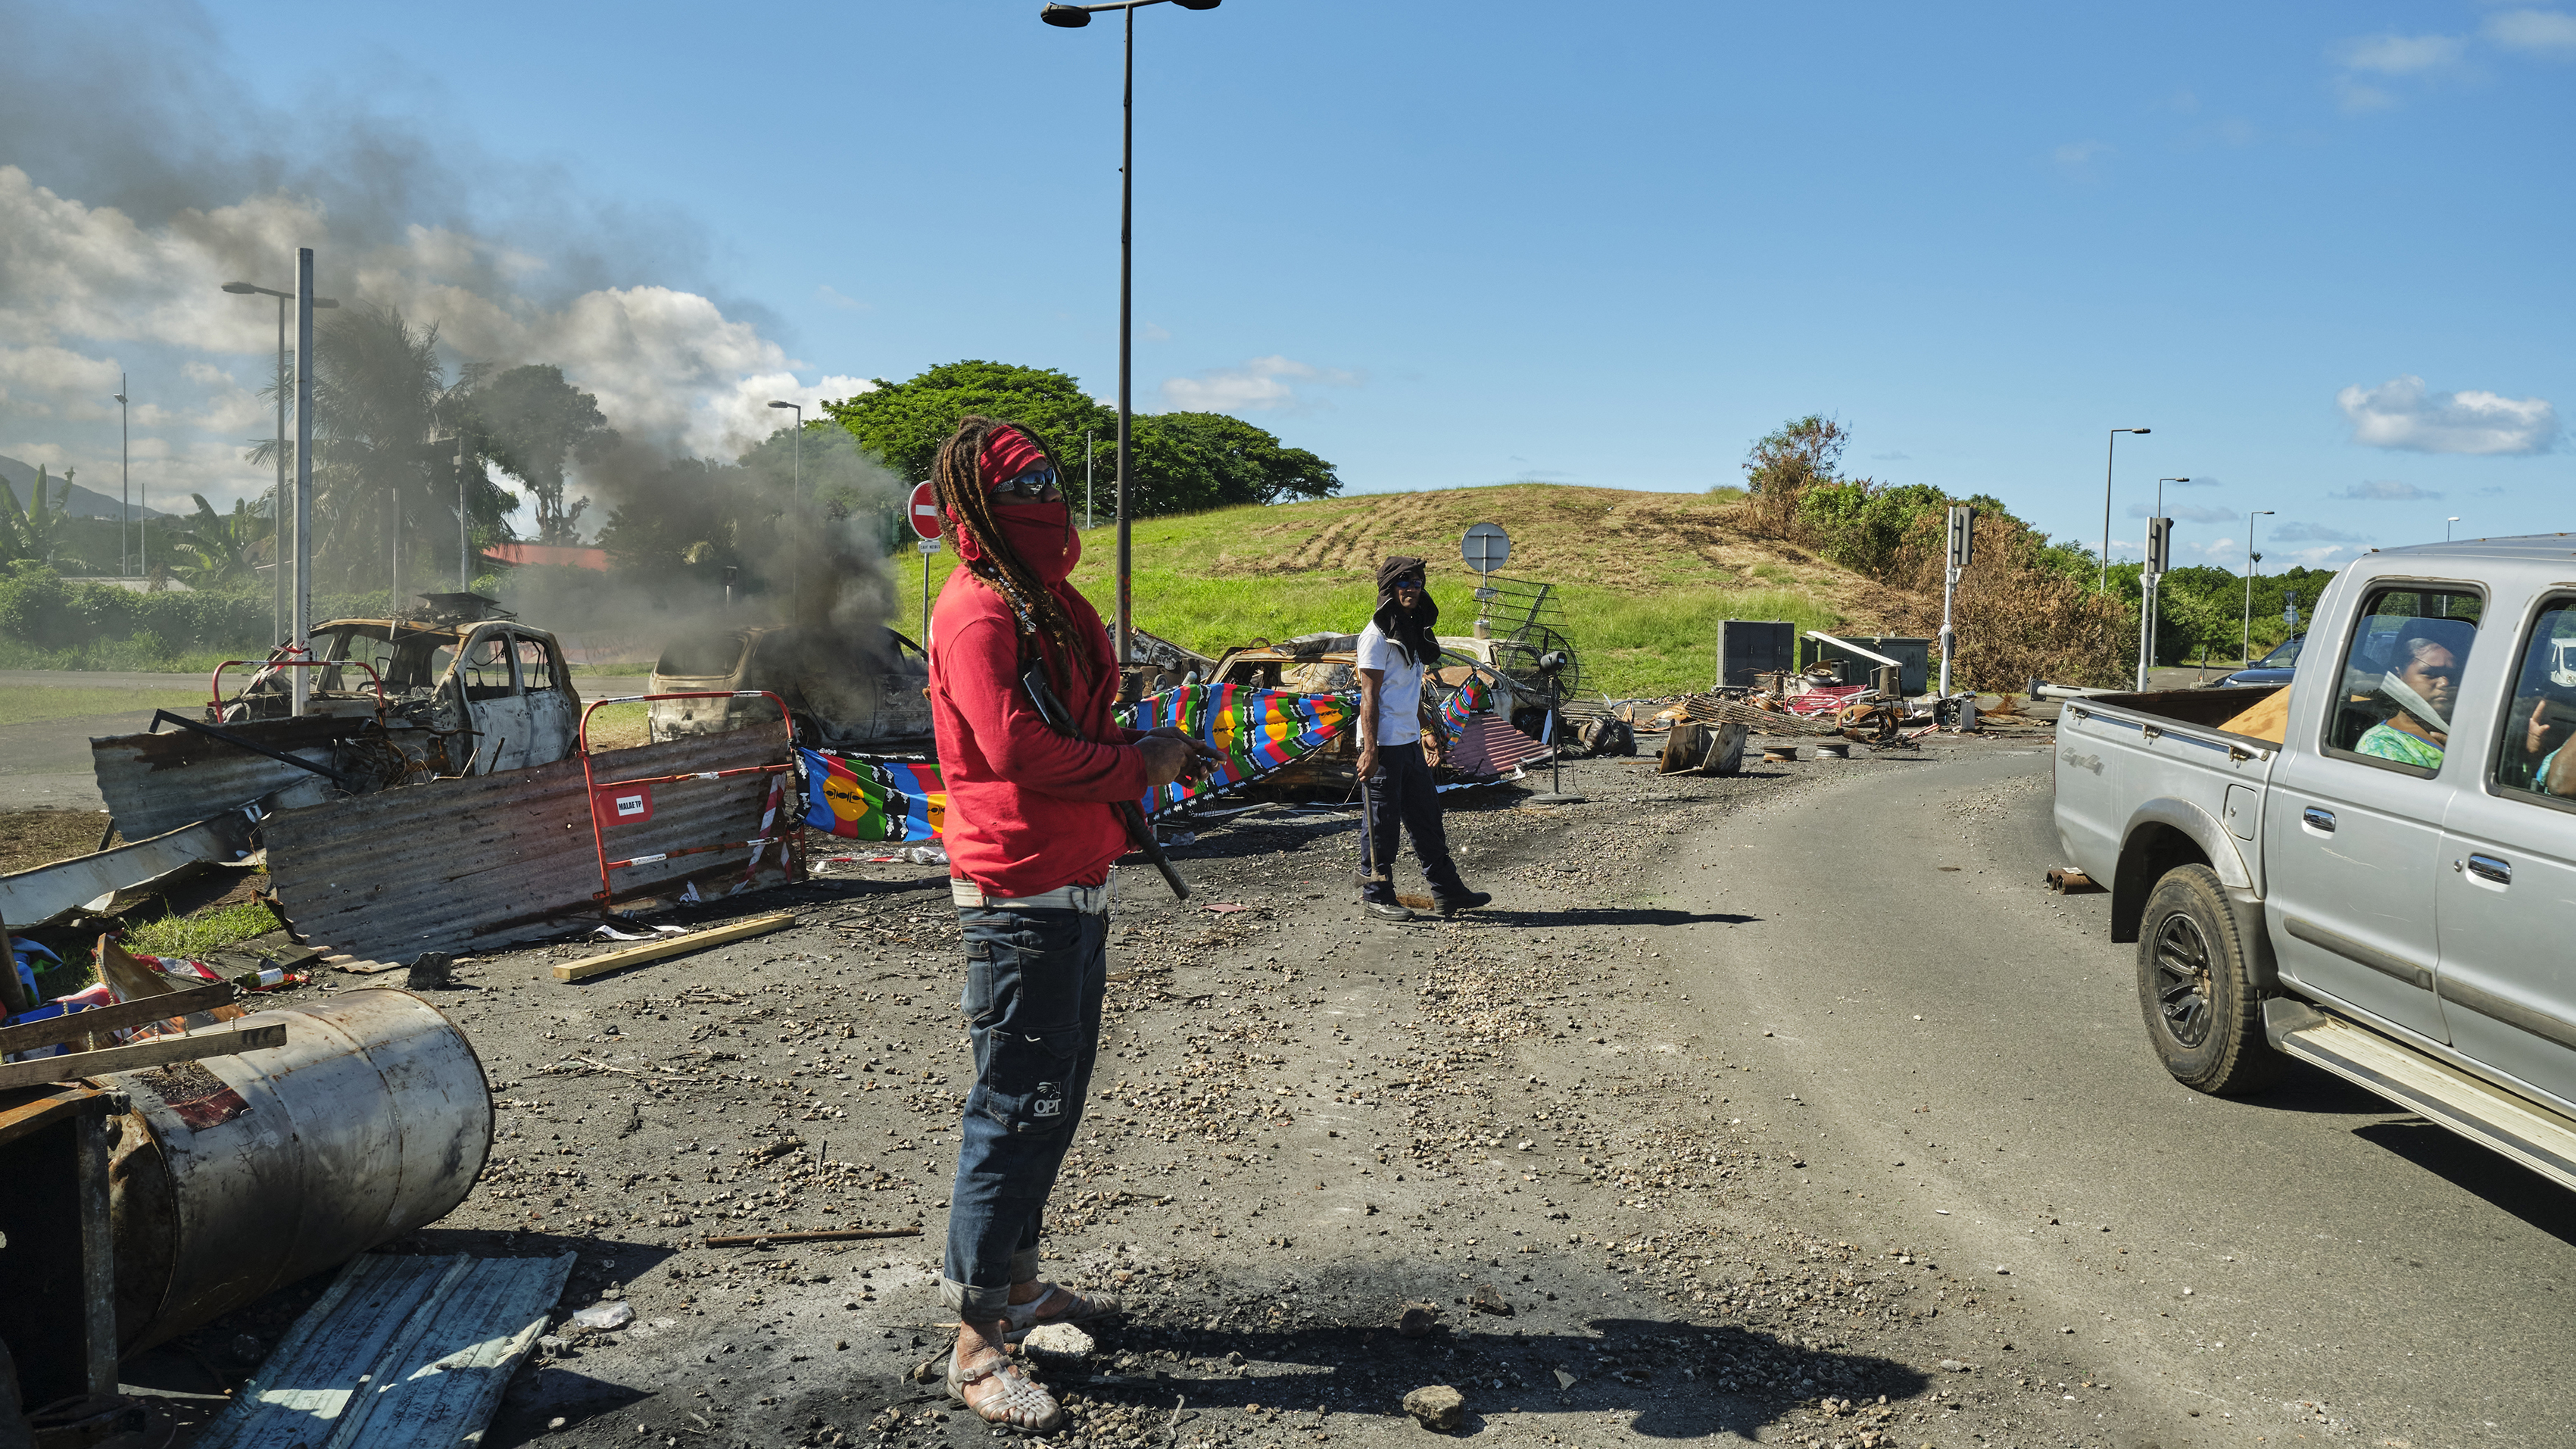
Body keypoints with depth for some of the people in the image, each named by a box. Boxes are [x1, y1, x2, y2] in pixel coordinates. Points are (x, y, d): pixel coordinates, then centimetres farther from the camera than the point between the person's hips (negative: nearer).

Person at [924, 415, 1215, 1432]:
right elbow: (1018, 748, -25)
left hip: (1074, 891, 10)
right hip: (1019, 899, -10)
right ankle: (979, 1347, 7)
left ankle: (1014, 1281, 34)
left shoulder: (1046, 604, 16)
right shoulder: (977, 610, -15)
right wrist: (1136, 766, -14)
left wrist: (1146, 749, 2)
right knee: (1013, 1112, -4)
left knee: (1054, 1101, 19)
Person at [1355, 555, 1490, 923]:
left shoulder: (1414, 633, 15)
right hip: (1384, 744, -8)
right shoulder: (1377, 634, -11)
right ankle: (1376, 894, 11)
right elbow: (1369, 696, -15)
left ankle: (1447, 889, 20)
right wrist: (1370, 749, -19)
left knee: (1427, 816, 13)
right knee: (1383, 823, 0)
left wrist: (1425, 731, 21)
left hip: (1409, 742, 9)